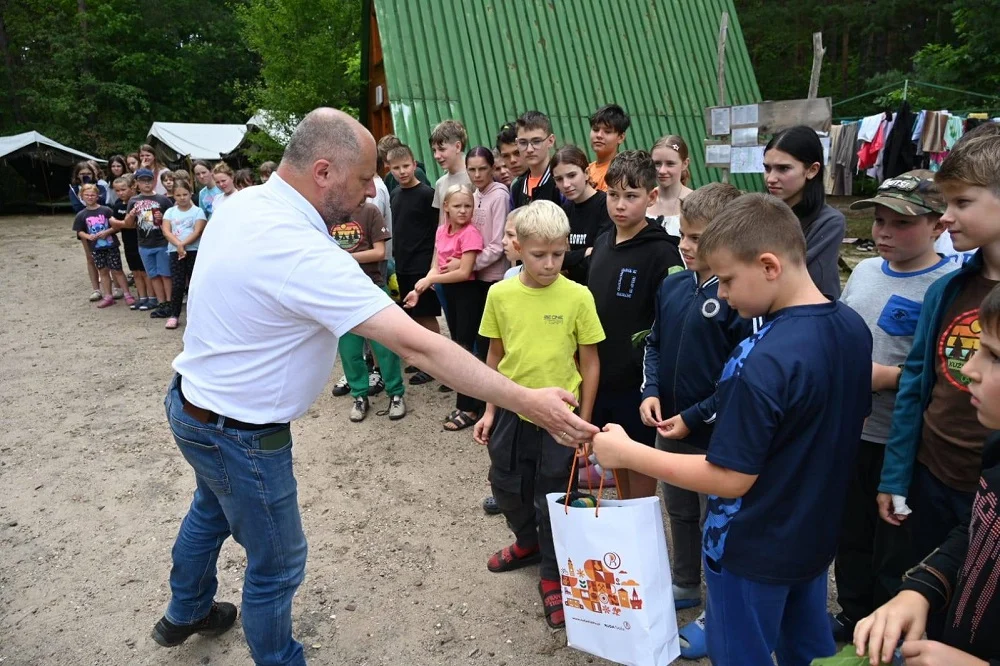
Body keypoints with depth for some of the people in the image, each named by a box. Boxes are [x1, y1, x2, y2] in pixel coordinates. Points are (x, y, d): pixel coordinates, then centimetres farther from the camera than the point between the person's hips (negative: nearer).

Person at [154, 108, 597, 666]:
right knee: (277, 564, 11)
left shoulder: (242, 205, -7)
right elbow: (418, 346, -38)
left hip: (194, 401, 10)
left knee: (213, 510, 34)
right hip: (241, 434, -10)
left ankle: (185, 614, 61)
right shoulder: (305, 254, -34)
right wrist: (525, 401, -34)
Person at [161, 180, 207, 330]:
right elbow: (166, 232, 0)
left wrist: (183, 244, -17)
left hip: (194, 251, -2)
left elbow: (197, 232, -8)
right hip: (174, 251, 2)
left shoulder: (198, 211, 3)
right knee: (177, 284, 0)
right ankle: (174, 315, 8)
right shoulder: (170, 212, 11)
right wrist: (178, 245, -15)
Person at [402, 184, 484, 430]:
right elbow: (436, 266, 5)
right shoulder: (442, 231, 5)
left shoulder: (470, 233, -18)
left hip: (467, 292, -8)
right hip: (449, 291, 8)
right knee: (458, 345, 15)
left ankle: (468, 408, 8)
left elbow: (464, 273, -22)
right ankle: (469, 401, 27)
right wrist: (420, 289, -8)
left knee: (465, 348, -2)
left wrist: (430, 279, -14)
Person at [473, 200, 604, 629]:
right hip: (512, 412, 4)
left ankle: (553, 576, 31)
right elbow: (495, 356, 5)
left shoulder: (578, 297, -12)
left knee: (553, 497, 9)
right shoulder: (500, 295, -5)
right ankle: (527, 542, 49)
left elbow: (590, 364, -5)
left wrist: (584, 423, -4)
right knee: (507, 486, 20)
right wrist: (489, 411, 6)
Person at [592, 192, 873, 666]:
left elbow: (732, 479, -28)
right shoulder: (853, 327, -5)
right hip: (817, 534, 8)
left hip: (753, 550, -8)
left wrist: (627, 454, -23)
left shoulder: (764, 362, -33)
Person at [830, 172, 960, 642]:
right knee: (850, 533, 22)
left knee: (894, 548, 12)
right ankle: (853, 616, 44)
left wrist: (891, 377, -23)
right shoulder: (864, 271, 4)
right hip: (850, 430, 6)